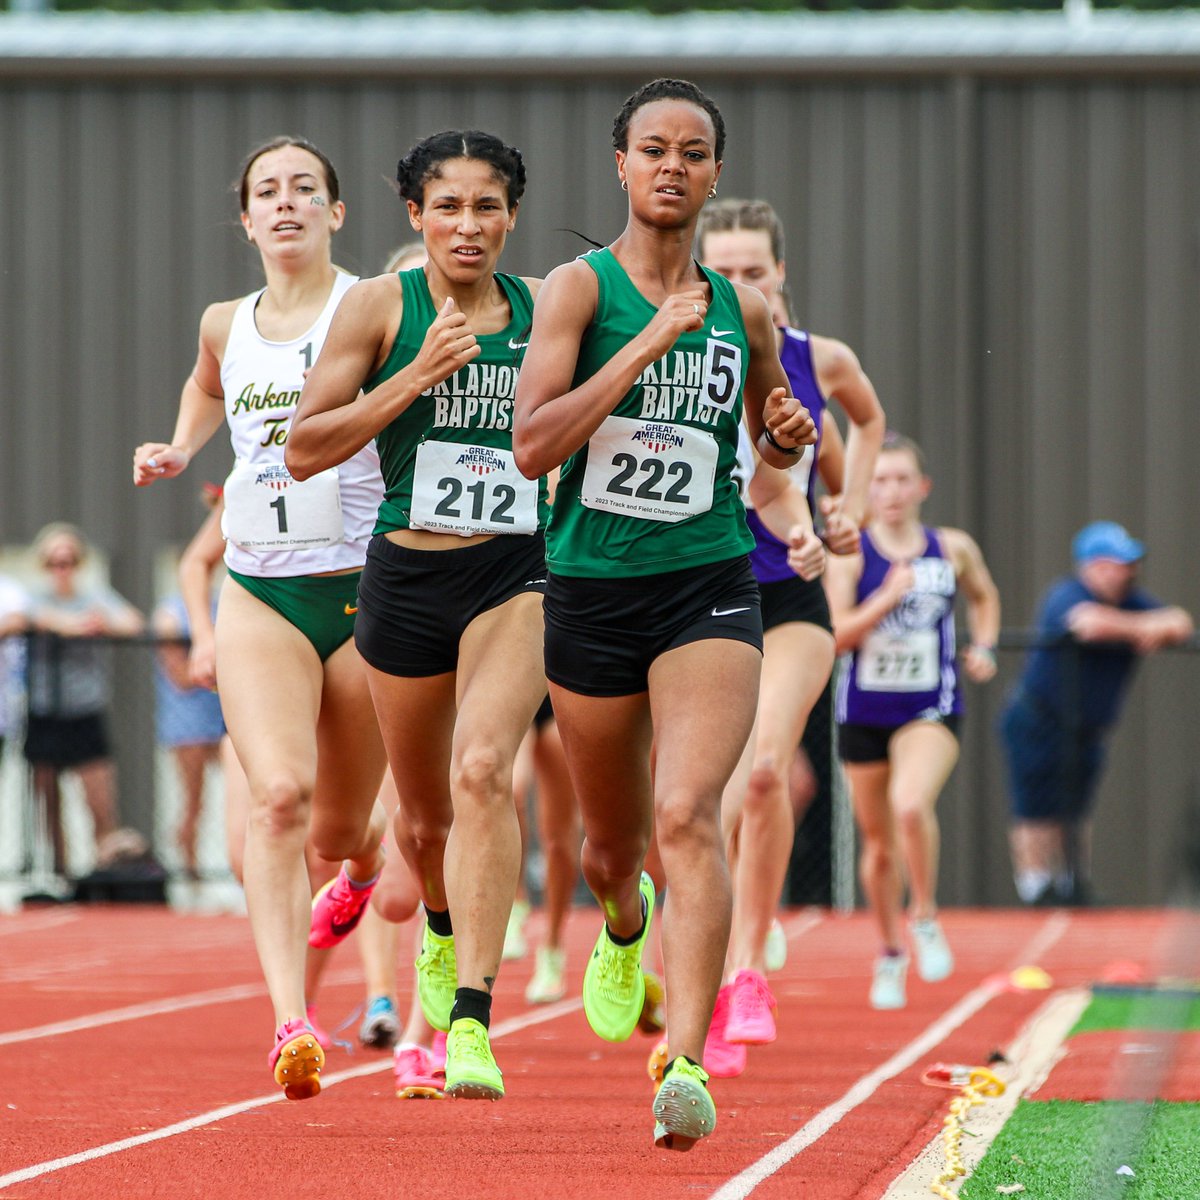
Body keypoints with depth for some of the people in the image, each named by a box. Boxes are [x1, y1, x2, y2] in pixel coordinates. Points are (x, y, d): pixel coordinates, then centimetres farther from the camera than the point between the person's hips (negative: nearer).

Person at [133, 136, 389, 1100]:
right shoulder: (225, 325, 12)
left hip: (365, 588, -2)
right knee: (279, 795, -21)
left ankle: (363, 863, 52)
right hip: (259, 596, 2)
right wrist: (178, 451, 17)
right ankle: (291, 1023, -29)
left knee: (338, 827, 11)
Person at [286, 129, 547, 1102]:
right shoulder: (382, 307, -2)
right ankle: (445, 934, 50)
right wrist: (417, 375, -16)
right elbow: (304, 448, -7)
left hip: (515, 577, -1)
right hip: (407, 575, 1)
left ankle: (471, 1018, -29)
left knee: (482, 769, -25)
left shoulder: (543, 308, 3)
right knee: (425, 815, 14)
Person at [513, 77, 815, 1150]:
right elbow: (532, 445, -16)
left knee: (688, 816, -22)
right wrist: (648, 343, -21)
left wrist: (788, 432, 1)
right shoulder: (580, 287, -3)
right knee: (612, 843, 16)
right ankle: (626, 928, 54)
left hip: (709, 589, 0)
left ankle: (687, 1065, -29)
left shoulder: (742, 309, 7)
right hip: (591, 591, 0)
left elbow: (770, 441, 25)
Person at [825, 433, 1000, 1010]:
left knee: (911, 805, -29)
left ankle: (925, 916, -5)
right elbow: (835, 635, -14)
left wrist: (983, 648, 6)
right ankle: (891, 954, 32)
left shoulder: (953, 548, 1)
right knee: (878, 842, 11)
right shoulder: (850, 553, -6)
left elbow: (984, 597, 22)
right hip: (864, 713, 1)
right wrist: (888, 597, -25)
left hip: (931, 711, -1)